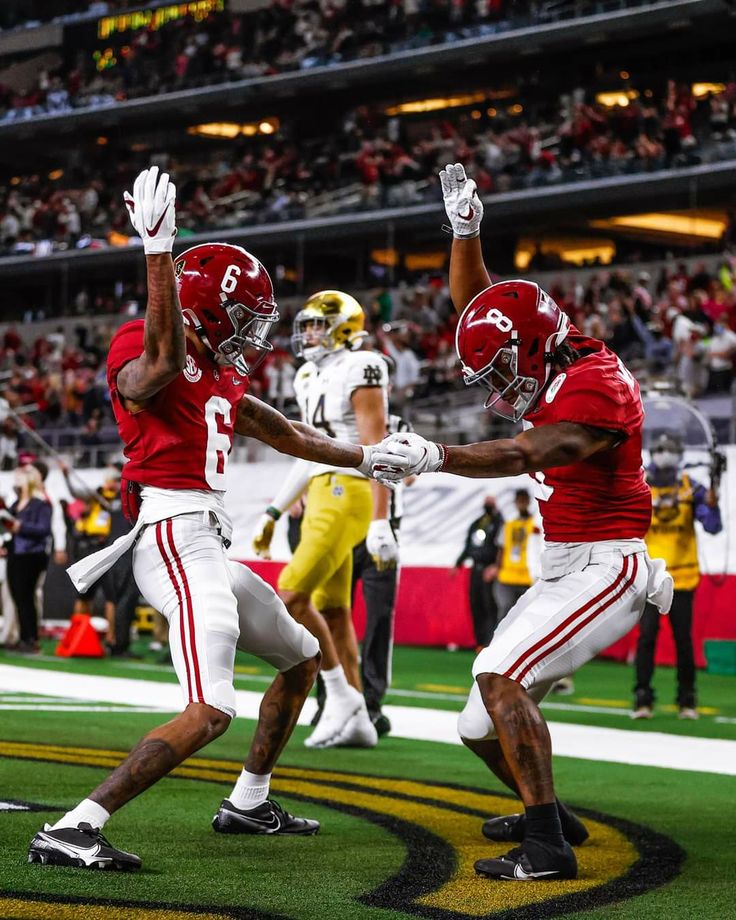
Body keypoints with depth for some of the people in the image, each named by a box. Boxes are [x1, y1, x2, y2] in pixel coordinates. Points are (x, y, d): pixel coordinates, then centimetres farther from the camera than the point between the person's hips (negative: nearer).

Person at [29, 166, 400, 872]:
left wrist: (368, 459, 38)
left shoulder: (215, 372, 19)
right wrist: (158, 247, -42)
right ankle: (71, 831, -26)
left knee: (302, 658, 28)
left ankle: (248, 803, 38)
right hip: (176, 535, -11)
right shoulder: (139, 351, -10)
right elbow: (164, 357, -36)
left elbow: (285, 433, 30)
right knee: (210, 713, -24)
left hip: (209, 545, 11)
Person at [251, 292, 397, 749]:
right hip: (323, 495, 9)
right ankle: (356, 720, 11)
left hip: (347, 494, -9)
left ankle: (341, 694, -4)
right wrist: (273, 513, 25)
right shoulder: (313, 377, 17)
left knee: (292, 597, -14)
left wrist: (380, 521, -23)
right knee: (332, 611, 8)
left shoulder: (359, 370, -10)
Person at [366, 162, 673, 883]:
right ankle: (548, 814, 33)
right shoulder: (548, 370, 9)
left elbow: (524, 455, -31)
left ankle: (547, 847, -25)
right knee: (481, 726, 9)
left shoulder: (597, 386, -19)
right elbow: (477, 307, 20)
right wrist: (466, 233, 8)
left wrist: (434, 457, -40)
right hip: (560, 569, 10)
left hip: (605, 566, -10)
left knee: (500, 676, -26)